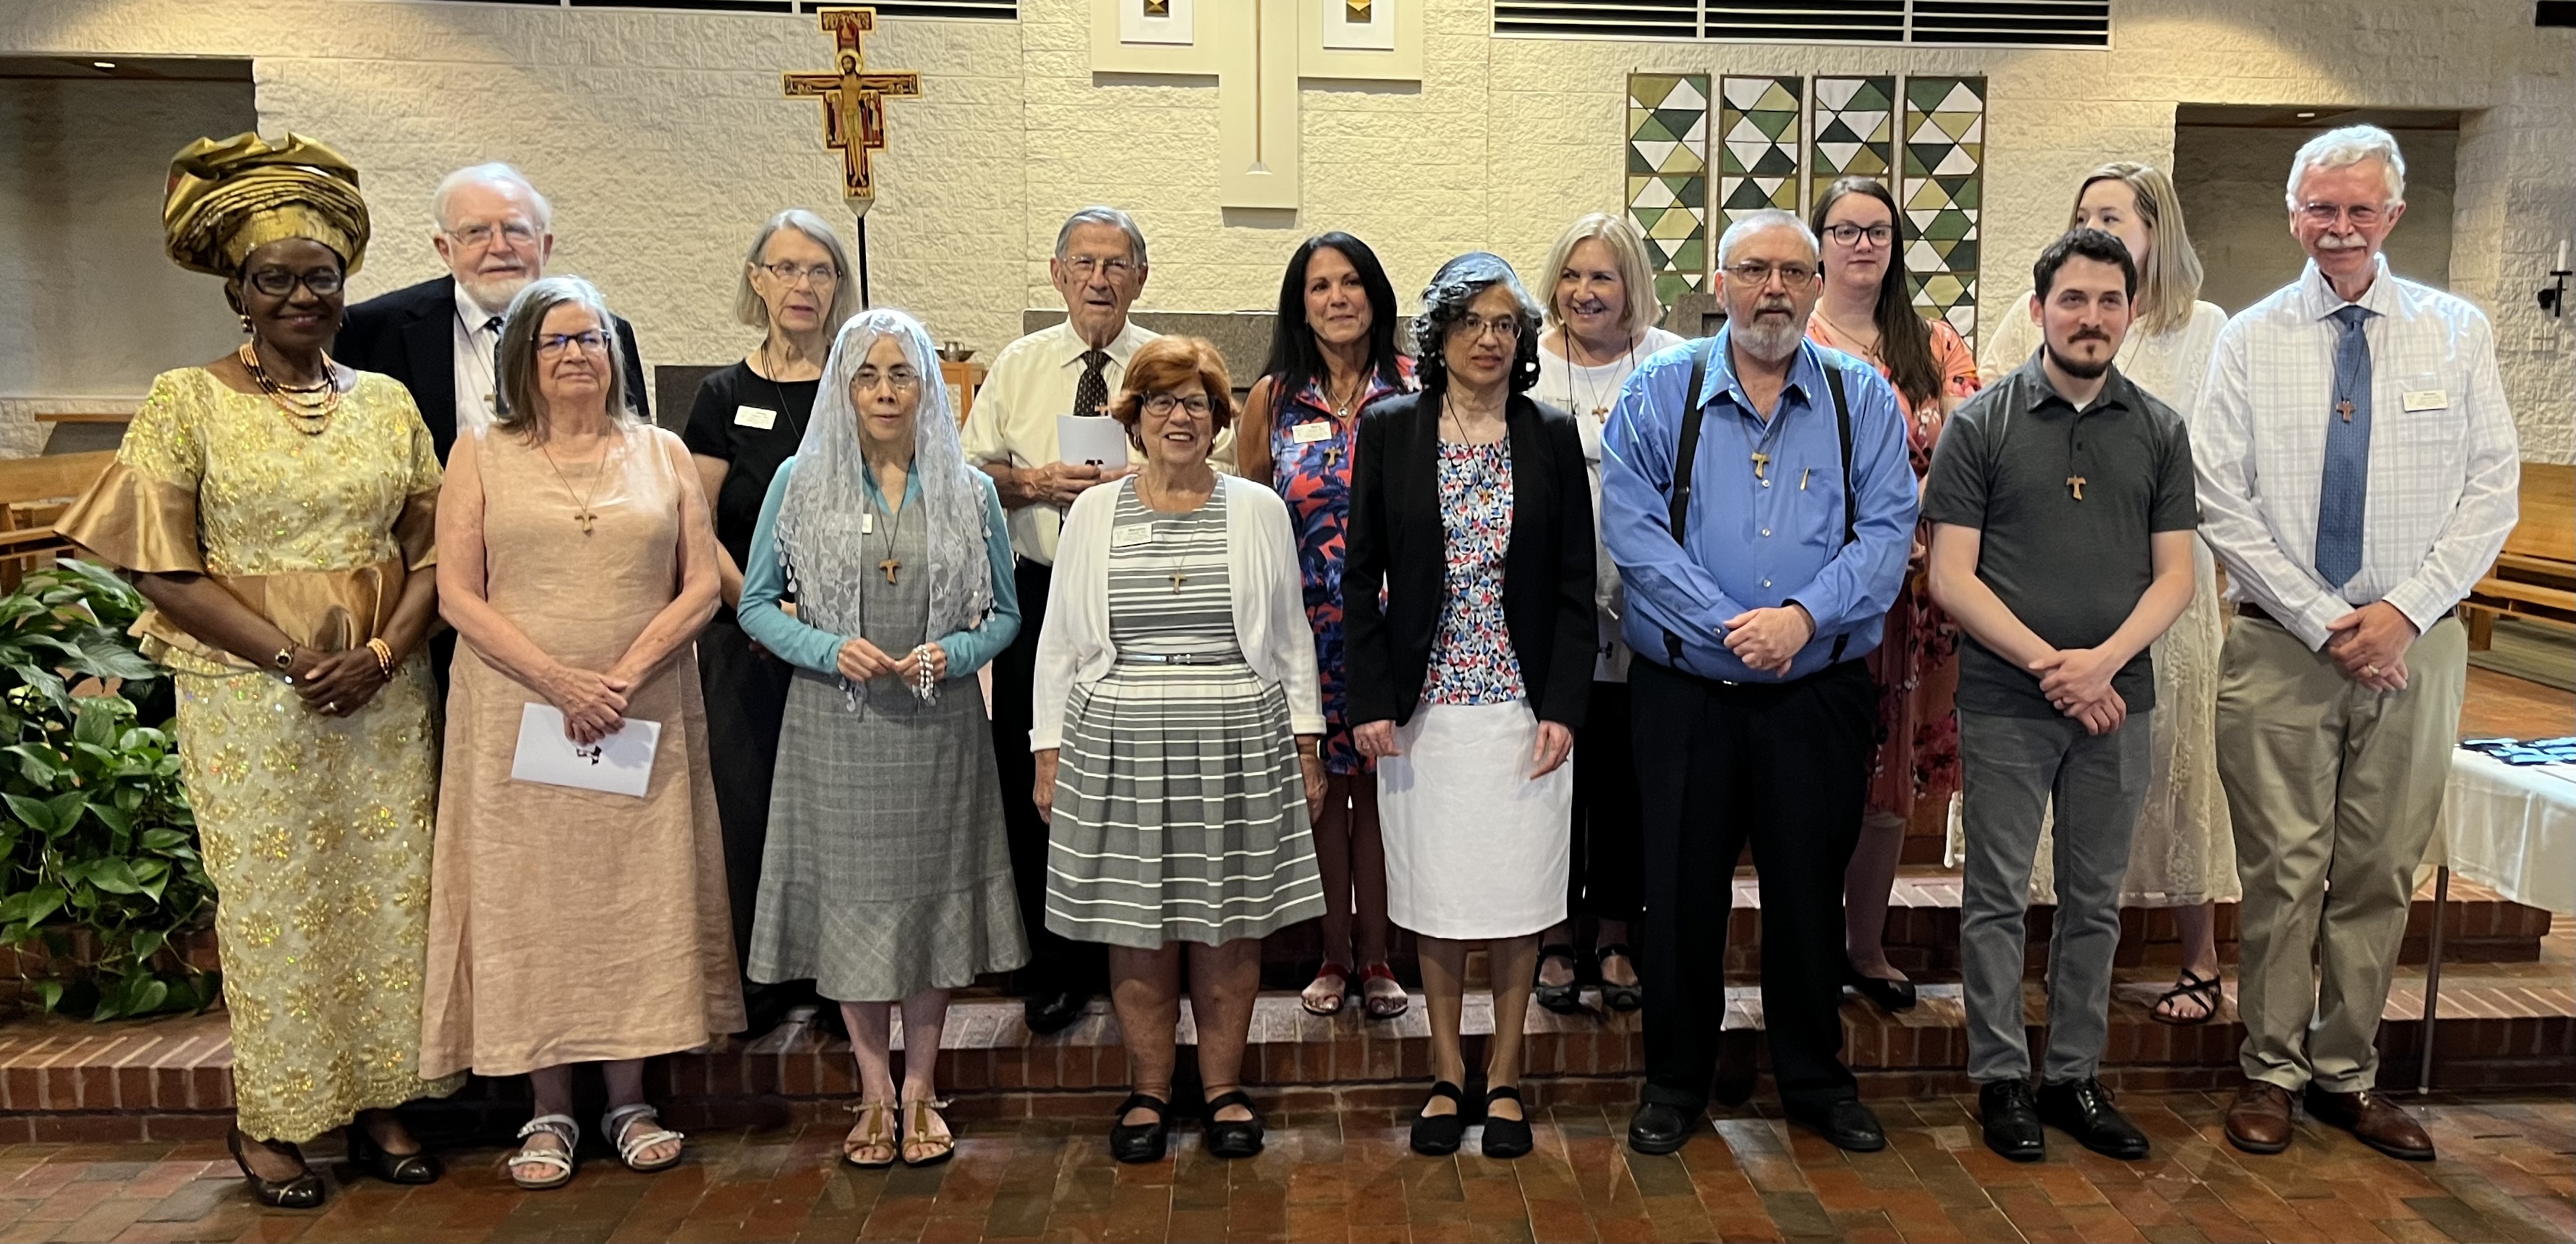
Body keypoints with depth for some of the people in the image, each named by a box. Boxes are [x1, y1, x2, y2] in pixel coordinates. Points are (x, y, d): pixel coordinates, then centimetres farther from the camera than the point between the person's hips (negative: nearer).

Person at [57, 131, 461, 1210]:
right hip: (247, 699, -3)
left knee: (387, 895, 7)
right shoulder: (187, 403, -1)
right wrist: (292, 656, -15)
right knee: (269, 903, 5)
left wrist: (381, 652, -10)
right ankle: (268, 1119, 21)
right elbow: (164, 569, -6)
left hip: (386, 695, 3)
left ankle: (378, 1101, 22)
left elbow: (430, 550, 7)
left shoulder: (386, 402, 8)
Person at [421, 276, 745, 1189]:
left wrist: (625, 675, -11)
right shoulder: (482, 454, 6)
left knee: (636, 898, 4)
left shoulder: (661, 453, 9)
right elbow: (458, 594, -2)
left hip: (644, 723, 1)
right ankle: (549, 1110, 14)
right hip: (519, 718, -1)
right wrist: (560, 682, -14)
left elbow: (701, 584, 2)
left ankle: (629, 1100, 15)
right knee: (529, 902, 2)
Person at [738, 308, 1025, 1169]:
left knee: (932, 896, 6)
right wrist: (831, 650, -13)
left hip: (939, 725, 1)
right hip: (836, 724, 0)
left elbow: (1005, 613, 7)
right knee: (852, 898, 6)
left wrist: (950, 655, -12)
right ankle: (874, 1094, 20)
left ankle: (920, 1091, 21)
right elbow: (756, 603, 3)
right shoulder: (801, 481, 1)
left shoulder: (969, 490, 3)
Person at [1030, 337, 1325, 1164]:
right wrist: (1049, 754, 4)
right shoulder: (1093, 513, 7)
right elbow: (1059, 645, 9)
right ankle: (1148, 1093, 21)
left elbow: (1291, 638, 10)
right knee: (1135, 931, 4)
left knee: (1229, 931, 4)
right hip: (1119, 747, 0)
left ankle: (1224, 1089, 21)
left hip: (1238, 746, 0)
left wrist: (1306, 746, 6)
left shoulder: (1258, 510, 7)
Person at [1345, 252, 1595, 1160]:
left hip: (1523, 702, 0)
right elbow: (1362, 576, 1)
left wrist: (1563, 708, -6)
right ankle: (1447, 1076, 22)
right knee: (1437, 894, 8)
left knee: (1516, 893, 6)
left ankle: (1504, 1079, 21)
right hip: (1423, 702, 0)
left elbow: (1575, 586, 2)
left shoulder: (1551, 436, 3)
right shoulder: (1389, 430, 2)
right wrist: (1370, 701, -6)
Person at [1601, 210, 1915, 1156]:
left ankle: (1816, 1080, 31)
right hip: (1684, 690, -1)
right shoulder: (1658, 392, 0)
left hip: (1820, 695, 1)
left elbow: (1886, 533, -4)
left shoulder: (1863, 400, 4)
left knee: (1811, 890, 12)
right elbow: (1632, 528, -9)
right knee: (1681, 891, 7)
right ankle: (1674, 1082, 25)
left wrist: (1805, 614, -20)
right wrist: (1728, 626, -18)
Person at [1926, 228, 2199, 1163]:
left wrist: (2104, 660, -14)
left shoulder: (2160, 431, 7)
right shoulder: (1981, 425, -2)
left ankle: (2074, 1076, 24)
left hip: (2117, 703, 3)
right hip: (2004, 704, -3)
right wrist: (2049, 664, -14)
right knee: (1998, 897, 4)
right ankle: (2001, 1077, 17)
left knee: (2095, 902, 11)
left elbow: (2175, 575, 3)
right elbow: (1951, 577, -7)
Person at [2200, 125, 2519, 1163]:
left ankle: (2347, 1076, 22)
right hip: (2281, 644, -1)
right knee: (2283, 871, 1)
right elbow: (2222, 503, -4)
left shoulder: (2459, 333, 6)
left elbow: (2492, 491, 2)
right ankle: (2271, 1071, 15)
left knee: (2381, 873, 9)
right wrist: (2323, 623, -10)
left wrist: (2403, 611, -10)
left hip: (2414, 641, 2)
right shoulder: (2249, 341, 2)